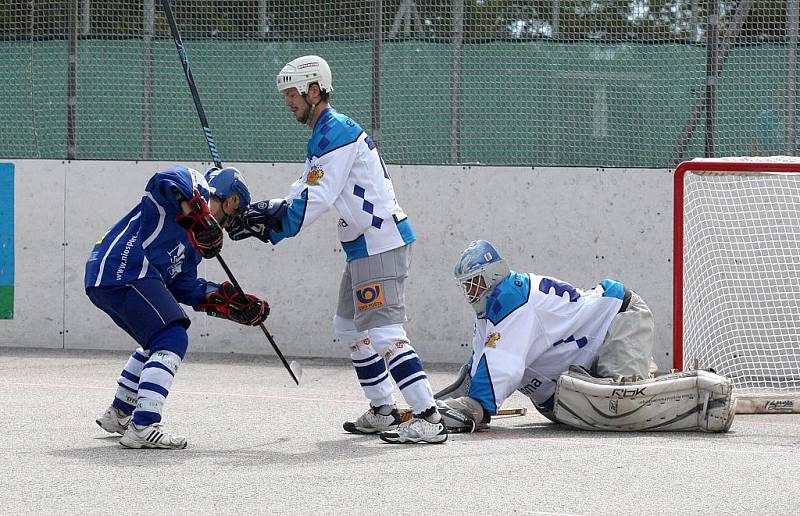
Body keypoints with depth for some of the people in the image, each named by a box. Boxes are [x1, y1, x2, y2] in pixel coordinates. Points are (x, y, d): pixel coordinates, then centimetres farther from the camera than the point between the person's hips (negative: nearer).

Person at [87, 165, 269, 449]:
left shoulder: (194, 239, 28)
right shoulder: (193, 187, 3)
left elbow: (184, 286, 22)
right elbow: (167, 180, -21)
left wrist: (228, 302, 17)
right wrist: (197, 215, -30)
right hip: (122, 269, -10)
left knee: (160, 340, 26)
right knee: (173, 340, -14)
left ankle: (119, 414, 38)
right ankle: (142, 428, -22)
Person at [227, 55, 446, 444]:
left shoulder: (337, 132, -15)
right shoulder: (324, 134, 18)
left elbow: (315, 200, -21)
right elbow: (302, 195, 17)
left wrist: (270, 223, -17)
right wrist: (266, 214, 3)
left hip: (380, 244, -11)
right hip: (365, 246, 11)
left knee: (383, 332, -15)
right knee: (349, 327, 19)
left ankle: (429, 420, -19)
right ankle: (383, 411, 25)